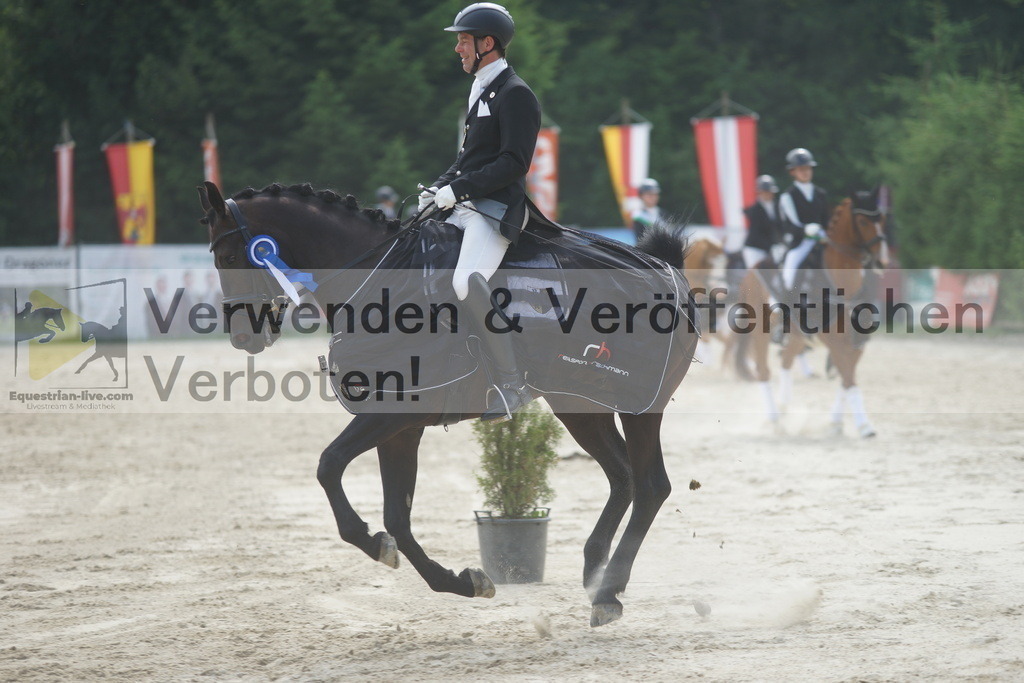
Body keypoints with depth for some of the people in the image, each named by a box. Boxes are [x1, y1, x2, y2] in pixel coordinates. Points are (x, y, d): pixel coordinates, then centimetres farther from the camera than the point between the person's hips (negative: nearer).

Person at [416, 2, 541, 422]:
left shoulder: (515, 95, -10)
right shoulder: (481, 92, 21)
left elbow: (514, 163, -18)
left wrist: (459, 188, -20)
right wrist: (438, 188, 11)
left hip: (495, 210, -11)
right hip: (466, 208, 11)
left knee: (466, 280, -33)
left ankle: (512, 384, -32)